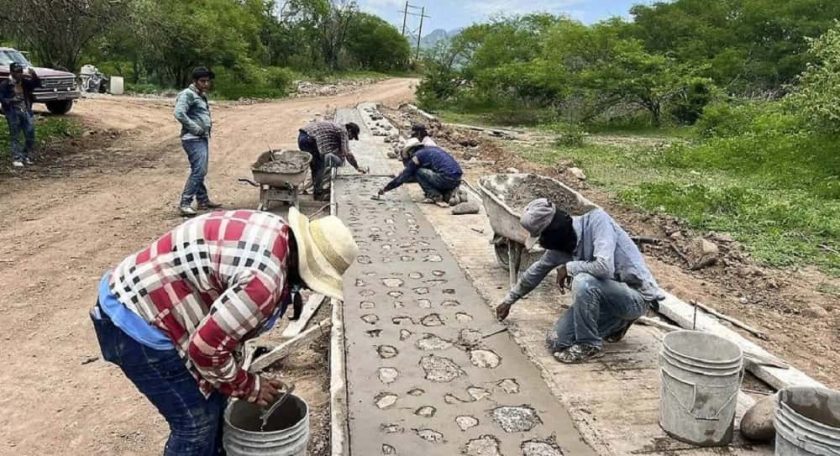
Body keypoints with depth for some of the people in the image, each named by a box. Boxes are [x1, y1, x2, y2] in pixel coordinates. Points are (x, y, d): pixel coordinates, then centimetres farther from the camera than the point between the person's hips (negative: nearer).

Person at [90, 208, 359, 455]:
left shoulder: (277, 233, 1)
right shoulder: (264, 280, -30)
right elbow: (206, 348, -24)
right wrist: (249, 388, -7)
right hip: (136, 319, -10)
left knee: (213, 397, 19)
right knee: (196, 421, -1)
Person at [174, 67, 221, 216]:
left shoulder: (202, 95, 18)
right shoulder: (187, 94, -10)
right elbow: (179, 113, -23)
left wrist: (209, 122, 12)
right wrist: (195, 128, -20)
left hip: (203, 138, 10)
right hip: (193, 139, -10)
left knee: (201, 172, 15)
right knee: (198, 171, -15)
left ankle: (203, 201, 24)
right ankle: (185, 203, -13)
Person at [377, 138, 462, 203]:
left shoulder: (418, 156, 1)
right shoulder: (431, 149, 23)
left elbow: (403, 176, 8)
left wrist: (385, 189, 16)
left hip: (446, 179, -8)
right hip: (457, 180, 8)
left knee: (418, 172, 2)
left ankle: (434, 196, -2)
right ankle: (445, 193, 10)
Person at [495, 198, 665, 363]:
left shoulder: (596, 220, -23)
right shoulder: (561, 242, -2)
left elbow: (604, 267, -37)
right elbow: (537, 270, 15)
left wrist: (568, 268, -19)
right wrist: (509, 300, 23)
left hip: (636, 297, -8)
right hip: (608, 296, 8)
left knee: (583, 281, -35)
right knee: (556, 341, -3)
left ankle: (589, 345, -12)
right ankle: (618, 323, 15)